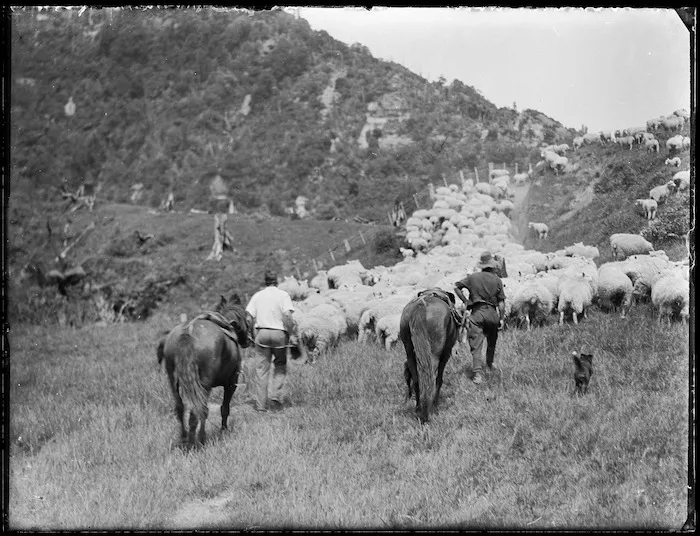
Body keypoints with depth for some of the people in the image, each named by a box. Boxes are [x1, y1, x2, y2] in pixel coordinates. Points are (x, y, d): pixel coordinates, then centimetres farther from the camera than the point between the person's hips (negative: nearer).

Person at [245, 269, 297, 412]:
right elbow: (287, 315, -13)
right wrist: (292, 330, -2)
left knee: (261, 369, 4)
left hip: (261, 333, 2)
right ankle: (276, 396, -2)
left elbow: (248, 316, 2)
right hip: (279, 333, -2)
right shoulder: (283, 295, 0)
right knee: (280, 366, 13)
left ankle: (260, 404, 3)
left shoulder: (257, 295, 9)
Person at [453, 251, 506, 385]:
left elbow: (456, 287, 4)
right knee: (491, 342, 25)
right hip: (492, 313, 1)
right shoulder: (497, 280, 1)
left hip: (477, 312, -1)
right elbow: (501, 302, 0)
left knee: (476, 345, -4)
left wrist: (465, 301, 10)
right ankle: (489, 364, 43)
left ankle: (477, 373, -17)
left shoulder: (473, 277, 2)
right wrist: (501, 319, 5)